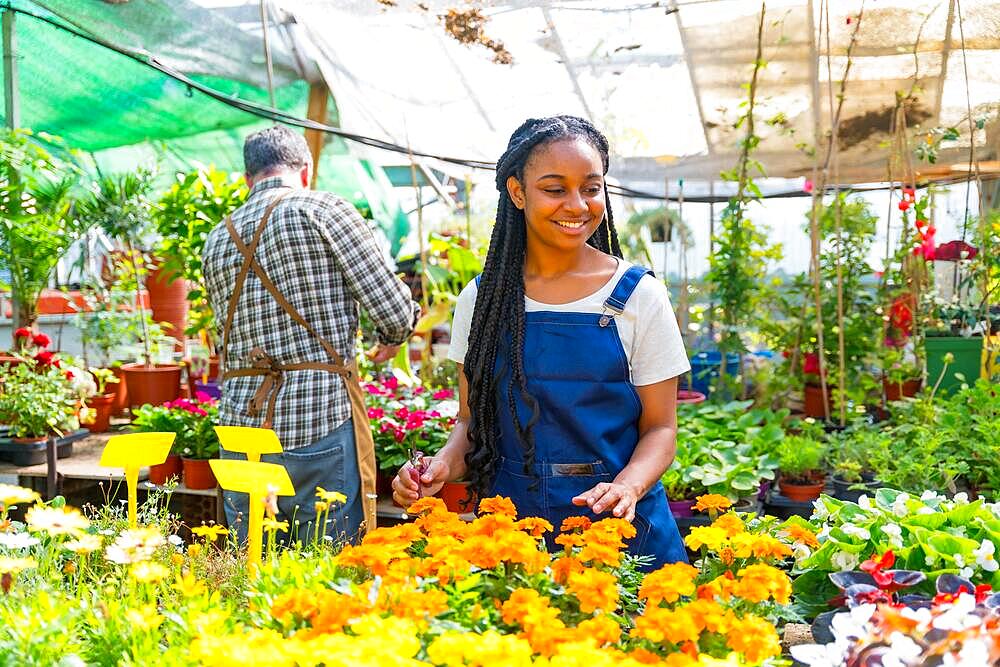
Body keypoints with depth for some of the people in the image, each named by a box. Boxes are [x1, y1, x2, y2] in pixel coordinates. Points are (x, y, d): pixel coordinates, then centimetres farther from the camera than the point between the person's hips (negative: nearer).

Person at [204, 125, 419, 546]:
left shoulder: (217, 241, 14)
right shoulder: (323, 210, -3)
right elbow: (396, 312, -7)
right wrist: (391, 338, 15)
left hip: (241, 424, 6)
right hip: (322, 421, -5)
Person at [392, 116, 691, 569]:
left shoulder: (639, 297, -3)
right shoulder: (480, 299, 3)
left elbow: (659, 428, -2)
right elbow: (472, 420, 9)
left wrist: (627, 487, -21)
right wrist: (443, 465, -11)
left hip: (620, 526, -1)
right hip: (510, 523, 2)